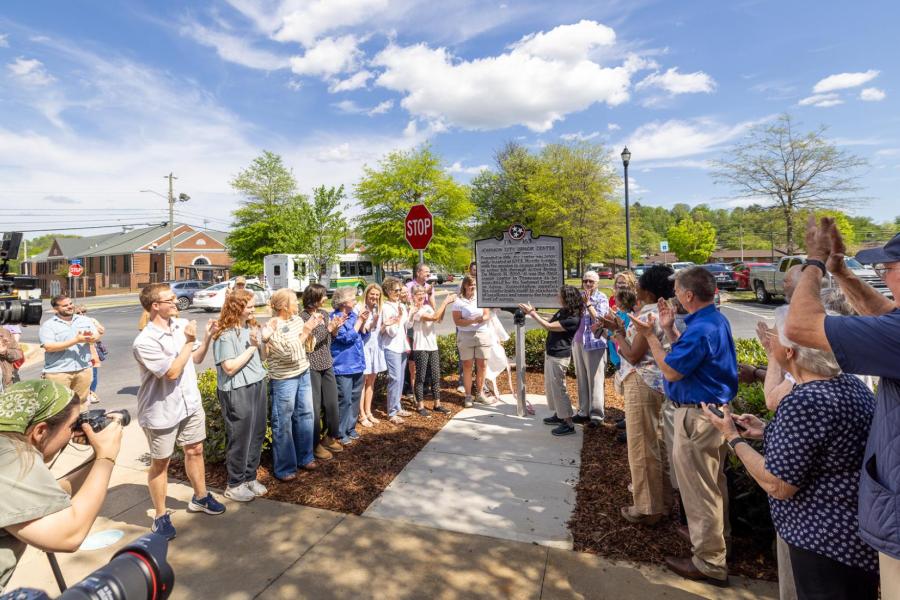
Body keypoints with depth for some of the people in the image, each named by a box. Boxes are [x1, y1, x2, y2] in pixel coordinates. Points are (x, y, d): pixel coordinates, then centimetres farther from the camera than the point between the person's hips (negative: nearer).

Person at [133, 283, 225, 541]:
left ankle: (200, 497, 39)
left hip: (190, 402, 6)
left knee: (195, 450, 19)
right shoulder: (144, 341, -21)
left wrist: (208, 337, -7)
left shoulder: (182, 325, -3)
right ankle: (160, 516, 28)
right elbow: (171, 372, -24)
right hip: (161, 410, -6)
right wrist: (188, 342, -20)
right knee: (160, 463, 11)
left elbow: (196, 359, 9)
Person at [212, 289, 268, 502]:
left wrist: (259, 344, -7)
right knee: (239, 438, 6)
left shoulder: (253, 327, 7)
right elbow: (230, 367, -19)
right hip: (237, 391, -7)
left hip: (258, 385, 7)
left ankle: (250, 477, 31)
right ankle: (234, 485, 23)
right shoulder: (225, 334, -14)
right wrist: (251, 347, -14)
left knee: (257, 434, 14)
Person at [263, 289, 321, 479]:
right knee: (283, 423, 6)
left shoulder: (297, 319, 1)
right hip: (284, 380, -7)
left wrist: (312, 328, -5)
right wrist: (306, 330, -22)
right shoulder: (271, 328, -18)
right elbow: (290, 353, -22)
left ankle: (304, 457, 35)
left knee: (305, 415, 17)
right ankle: (284, 468, 21)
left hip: (303, 374, 7)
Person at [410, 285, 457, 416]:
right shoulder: (415, 311, -13)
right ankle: (420, 406, 13)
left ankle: (437, 404, 20)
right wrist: (445, 302, -17)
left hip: (433, 347, 7)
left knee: (436, 376, 10)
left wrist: (445, 305, -3)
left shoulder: (427, 307, 11)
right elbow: (434, 317, -23)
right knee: (421, 377, 2)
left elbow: (439, 319, 7)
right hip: (420, 348, -7)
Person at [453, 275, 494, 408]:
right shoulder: (458, 301, -3)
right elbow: (457, 321, -9)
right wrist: (473, 321, -21)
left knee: (481, 365, 6)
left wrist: (482, 319, -21)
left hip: (483, 334, 2)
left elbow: (487, 315, 2)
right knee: (467, 366, 4)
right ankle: (468, 396, 12)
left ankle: (480, 394, 19)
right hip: (466, 336, -2)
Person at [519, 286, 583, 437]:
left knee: (558, 388, -4)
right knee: (549, 386, 19)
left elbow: (549, 326, -25)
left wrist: (532, 313, -18)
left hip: (559, 356, -10)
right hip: (550, 353, 10)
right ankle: (559, 415, 35)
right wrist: (533, 312, 8)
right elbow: (550, 321, 18)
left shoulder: (573, 319, -24)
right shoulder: (563, 311, 5)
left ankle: (569, 424, 6)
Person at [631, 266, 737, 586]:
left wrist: (649, 335, -15)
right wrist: (669, 329, 8)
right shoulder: (716, 320, 7)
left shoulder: (701, 329, -26)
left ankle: (709, 562, 17)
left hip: (697, 416, -11)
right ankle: (715, 537, 46)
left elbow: (672, 370, -21)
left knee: (699, 489, 3)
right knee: (712, 483, 26)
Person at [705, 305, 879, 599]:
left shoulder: (804, 402, -30)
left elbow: (778, 486, -23)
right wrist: (767, 430, 10)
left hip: (828, 542, -9)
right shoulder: (851, 383, -1)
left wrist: (733, 437, -13)